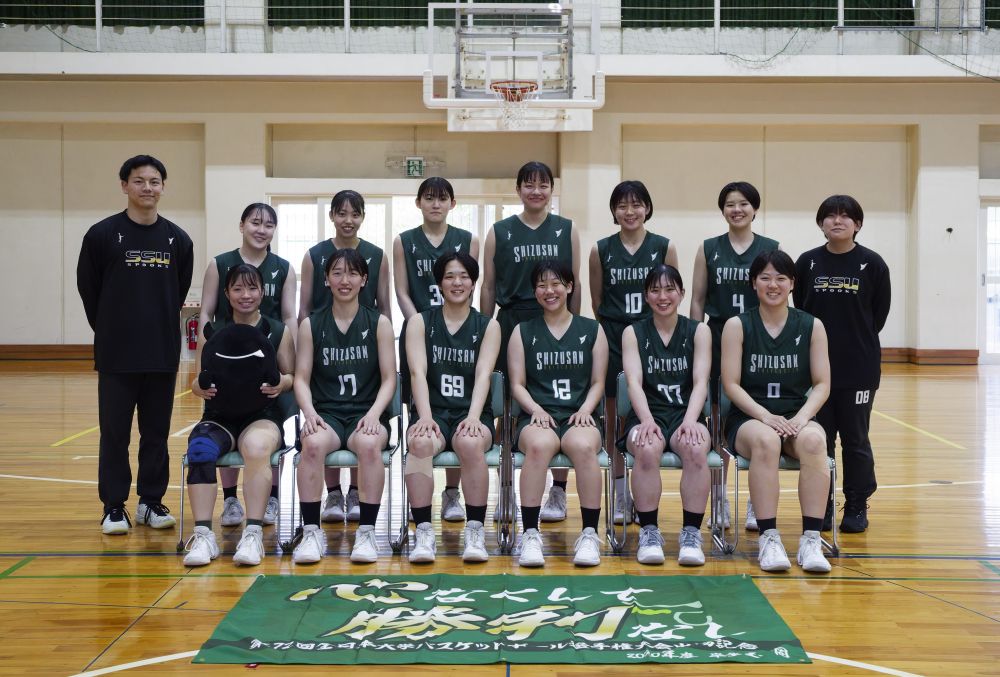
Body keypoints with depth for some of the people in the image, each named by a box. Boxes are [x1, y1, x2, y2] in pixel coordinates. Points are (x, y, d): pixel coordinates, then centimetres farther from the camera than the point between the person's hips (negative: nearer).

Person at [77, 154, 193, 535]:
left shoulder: (178, 239, 5)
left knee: (157, 432, 9)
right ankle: (114, 506, 12)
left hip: (163, 354, 2)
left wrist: (161, 327, 10)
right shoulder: (102, 235, -3)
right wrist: (110, 330, 7)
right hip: (116, 355, -2)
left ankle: (152, 501, 20)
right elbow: (88, 289, 3)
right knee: (115, 433, 3)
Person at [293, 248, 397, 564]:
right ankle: (312, 532, -23)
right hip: (326, 413, 1)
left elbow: (389, 379, 4)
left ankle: (367, 532, -24)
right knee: (313, 444, -34)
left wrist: (373, 414, -13)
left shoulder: (379, 323, 8)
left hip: (365, 415, -1)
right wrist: (310, 413, -13)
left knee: (369, 444, -36)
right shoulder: (311, 325, 10)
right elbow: (302, 378, 6)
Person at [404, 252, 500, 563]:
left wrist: (473, 417, -22)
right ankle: (424, 532, -29)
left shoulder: (488, 326, 10)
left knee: (471, 443, -36)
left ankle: (475, 530, -24)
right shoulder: (420, 322, 9)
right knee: (420, 443, -35)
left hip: (471, 414, 0)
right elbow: (418, 372, -4)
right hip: (434, 412, 0)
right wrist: (426, 417, -21)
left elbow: (483, 374, -4)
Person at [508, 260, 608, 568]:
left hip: (578, 416, 0)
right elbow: (517, 384, 11)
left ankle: (590, 534, -27)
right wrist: (536, 409, -8)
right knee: (539, 446, -38)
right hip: (538, 417, 0)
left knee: (584, 446, -37)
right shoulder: (523, 332, 16)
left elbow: (598, 382, 13)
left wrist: (585, 409, -6)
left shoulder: (592, 330, 16)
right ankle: (530, 534, -32)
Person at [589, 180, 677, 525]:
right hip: (612, 340, 1)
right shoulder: (601, 250, 4)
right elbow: (597, 301, 10)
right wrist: (615, 327, 7)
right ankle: (620, 494, 14)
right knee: (615, 417, 4)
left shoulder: (664, 248, 2)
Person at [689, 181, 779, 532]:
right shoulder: (708, 250, 6)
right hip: (718, 341, 1)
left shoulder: (772, 249, 5)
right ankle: (718, 502, 13)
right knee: (719, 421, 4)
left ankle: (757, 504, 11)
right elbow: (697, 301, 7)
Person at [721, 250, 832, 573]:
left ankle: (811, 539, -32)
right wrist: (765, 416, -18)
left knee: (813, 441, -34)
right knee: (765, 441, -37)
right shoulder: (737, 325, 3)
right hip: (749, 418, -1)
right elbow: (731, 384, -4)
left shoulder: (811, 326, 8)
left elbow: (822, 384, 4)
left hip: (797, 417, 2)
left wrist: (802, 416, -15)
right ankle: (769, 538, -33)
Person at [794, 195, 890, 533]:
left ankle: (857, 507, 17)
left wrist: (858, 341, 5)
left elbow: (879, 314, 3)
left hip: (859, 368, -1)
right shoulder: (807, 262, 2)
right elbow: (799, 309, 6)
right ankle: (822, 506, 17)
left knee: (855, 438, 6)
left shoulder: (872, 264, -2)